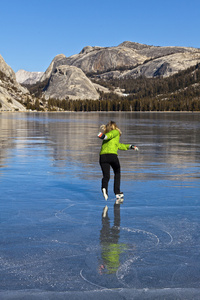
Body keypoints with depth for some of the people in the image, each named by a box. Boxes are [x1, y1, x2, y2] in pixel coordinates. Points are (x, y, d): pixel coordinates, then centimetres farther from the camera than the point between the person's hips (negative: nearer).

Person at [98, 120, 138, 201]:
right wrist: (105, 136, -31)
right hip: (112, 155, -4)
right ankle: (117, 193, 15)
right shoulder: (116, 132, 14)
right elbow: (111, 134, -11)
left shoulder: (107, 135, 32)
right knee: (117, 173, 17)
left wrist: (130, 146, 46)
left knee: (106, 176, 3)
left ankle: (104, 188, -28)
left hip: (102, 156, 5)